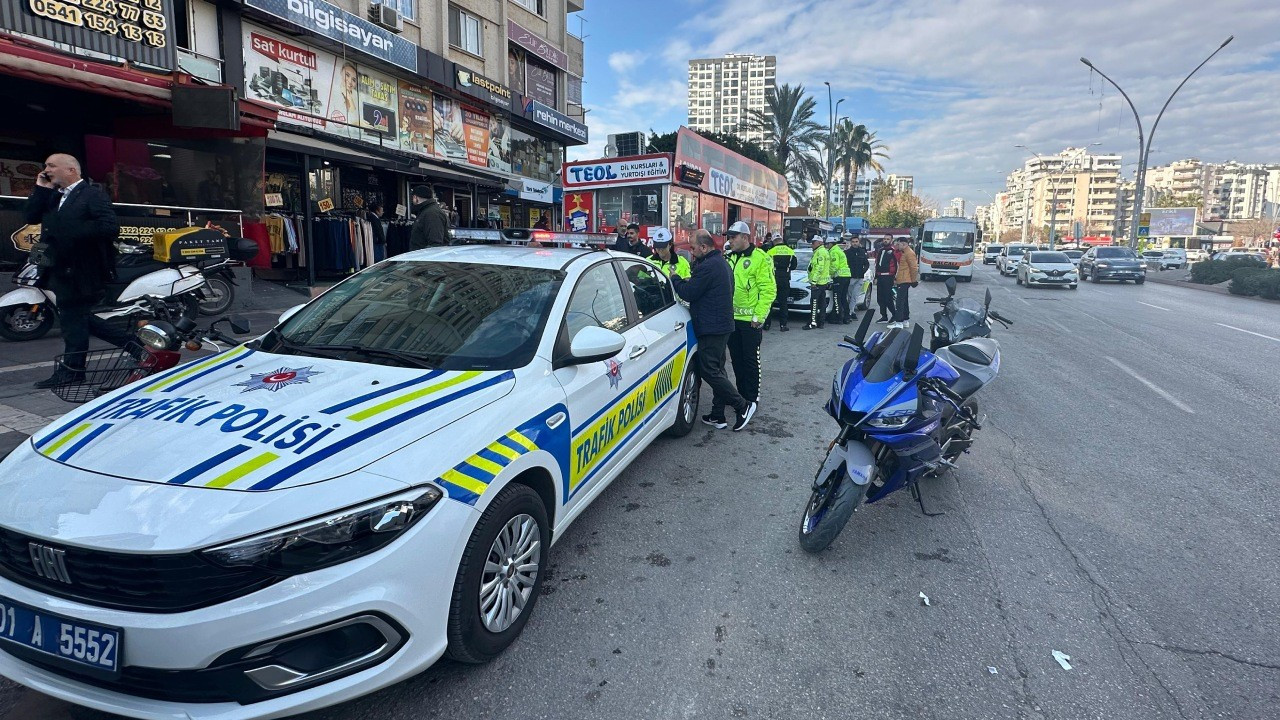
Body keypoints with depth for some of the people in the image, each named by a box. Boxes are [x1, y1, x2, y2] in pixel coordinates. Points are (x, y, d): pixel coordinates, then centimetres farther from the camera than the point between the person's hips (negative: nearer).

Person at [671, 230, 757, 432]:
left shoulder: (708, 267, -19)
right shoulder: (722, 262, 15)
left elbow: (688, 292, -16)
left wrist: (674, 279, 0)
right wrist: (683, 281, 10)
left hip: (711, 328, -11)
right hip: (722, 324, 11)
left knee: (709, 371, -6)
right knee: (716, 369, 13)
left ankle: (743, 406, -3)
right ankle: (718, 416, 19)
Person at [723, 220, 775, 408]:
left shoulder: (759, 258, -11)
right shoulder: (730, 258, 11)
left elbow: (768, 289, -15)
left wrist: (759, 315, -18)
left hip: (750, 320, -7)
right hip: (732, 318, 7)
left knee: (751, 360, 2)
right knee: (736, 358, 15)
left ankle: (752, 398, 14)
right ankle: (741, 394, 28)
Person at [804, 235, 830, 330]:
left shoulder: (820, 252, -13)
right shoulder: (825, 252, 20)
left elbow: (819, 268, -21)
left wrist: (814, 281, -23)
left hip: (818, 282, -11)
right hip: (824, 282, 11)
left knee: (814, 303, -11)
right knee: (822, 303, 11)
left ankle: (813, 322, -12)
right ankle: (821, 322, 15)